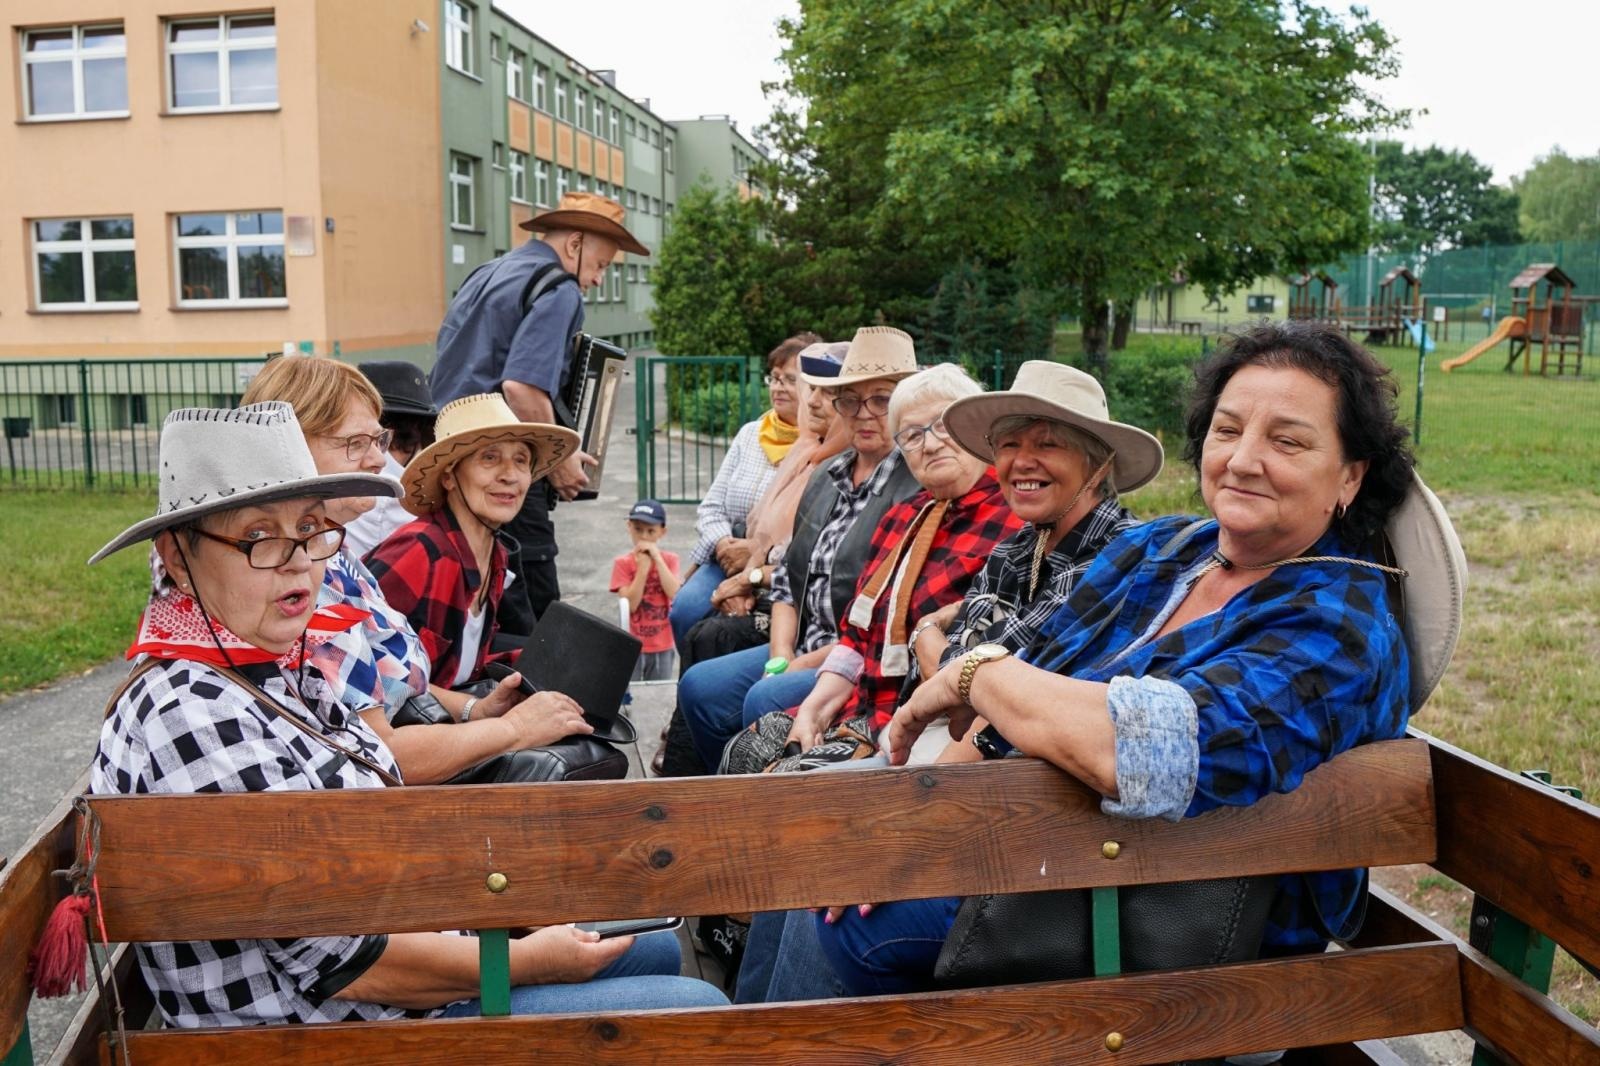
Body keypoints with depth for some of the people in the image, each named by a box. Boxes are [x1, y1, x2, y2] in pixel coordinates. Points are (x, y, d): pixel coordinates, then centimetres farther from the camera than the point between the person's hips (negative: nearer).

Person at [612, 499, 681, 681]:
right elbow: (630, 604, -16)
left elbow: (674, 594, -17)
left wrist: (657, 558, -18)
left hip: (662, 645, 2)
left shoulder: (669, 559, -1)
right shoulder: (622, 563, -7)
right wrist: (643, 567, -20)